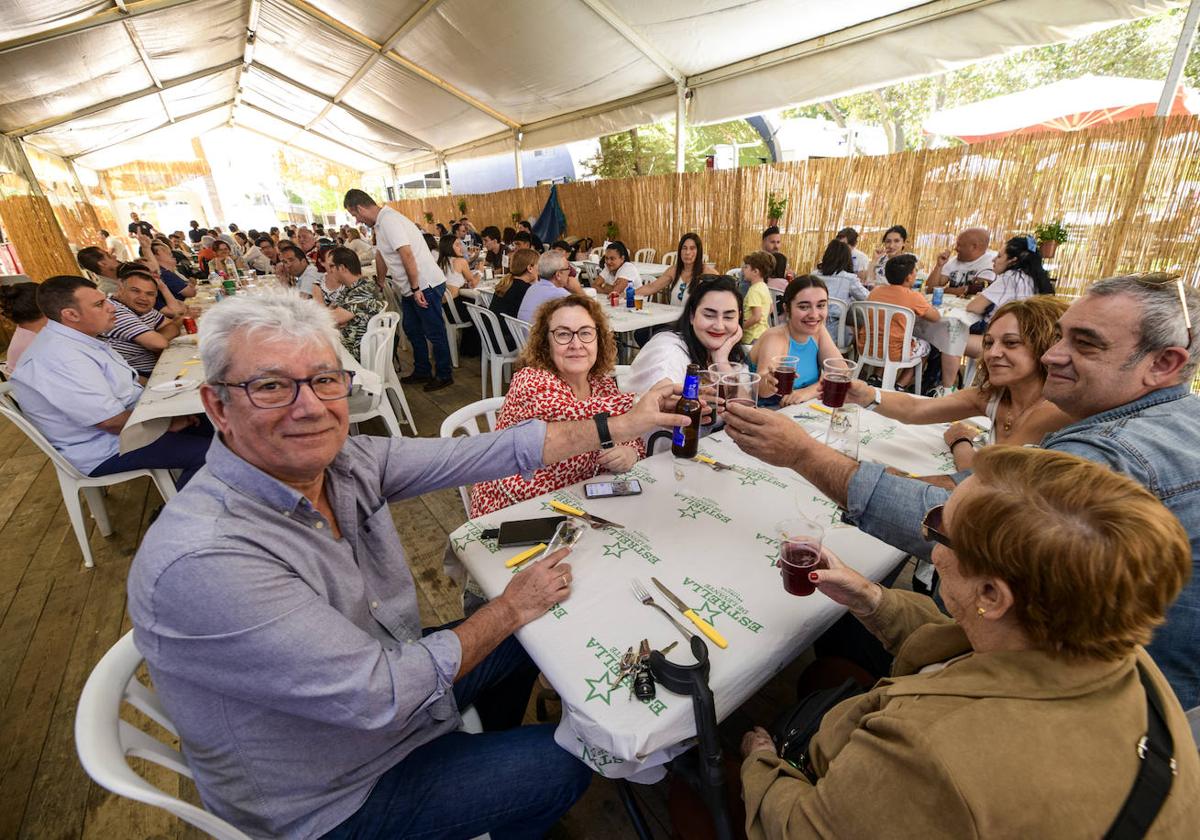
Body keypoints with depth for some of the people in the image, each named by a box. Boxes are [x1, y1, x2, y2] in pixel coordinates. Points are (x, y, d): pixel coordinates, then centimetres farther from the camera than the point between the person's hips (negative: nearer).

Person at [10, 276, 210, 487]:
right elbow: (113, 422, -27)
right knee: (206, 452, -23)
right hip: (107, 452, -10)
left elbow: (120, 383, 18)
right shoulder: (61, 357, -25)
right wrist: (167, 424, -14)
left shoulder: (77, 341, 7)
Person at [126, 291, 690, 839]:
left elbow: (491, 453, -14)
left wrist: (623, 425, -12)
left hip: (388, 669, 6)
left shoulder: (344, 461, -15)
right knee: (565, 762, 2)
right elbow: (384, 695, -32)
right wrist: (510, 608, -19)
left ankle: (493, 754, 48)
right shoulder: (201, 561, -35)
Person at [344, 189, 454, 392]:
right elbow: (381, 255, 26)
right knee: (412, 330, 18)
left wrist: (415, 289, -22)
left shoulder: (389, 221, -17)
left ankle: (444, 376, 11)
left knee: (435, 333, 0)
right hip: (411, 288, 10)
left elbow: (407, 255, -24)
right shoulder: (381, 222, 14)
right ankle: (422, 371, 30)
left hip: (425, 285, -10)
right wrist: (379, 284, 36)